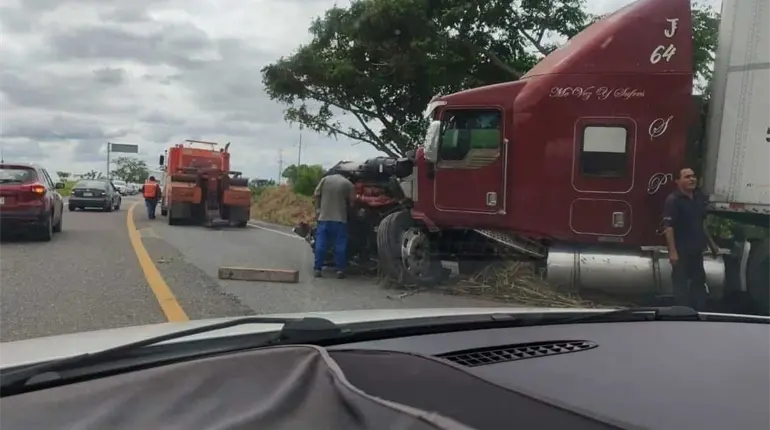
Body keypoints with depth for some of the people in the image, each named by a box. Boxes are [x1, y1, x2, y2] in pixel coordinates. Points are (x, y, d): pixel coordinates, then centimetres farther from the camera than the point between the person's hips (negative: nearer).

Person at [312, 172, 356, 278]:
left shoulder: (325, 179, 6)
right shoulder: (348, 184, 1)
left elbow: (316, 195, 4)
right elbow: (352, 201, -1)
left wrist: (318, 209, 13)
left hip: (324, 217, 2)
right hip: (340, 219, -2)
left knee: (321, 244, 5)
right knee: (340, 245, 3)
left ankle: (317, 268, 5)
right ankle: (340, 270, 3)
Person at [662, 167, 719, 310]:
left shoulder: (700, 198, 8)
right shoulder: (673, 200, -16)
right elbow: (668, 227, -21)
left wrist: (711, 243, 18)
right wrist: (672, 252, -25)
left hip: (696, 250, 8)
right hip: (681, 251, -8)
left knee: (699, 282, 16)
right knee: (681, 284, 1)